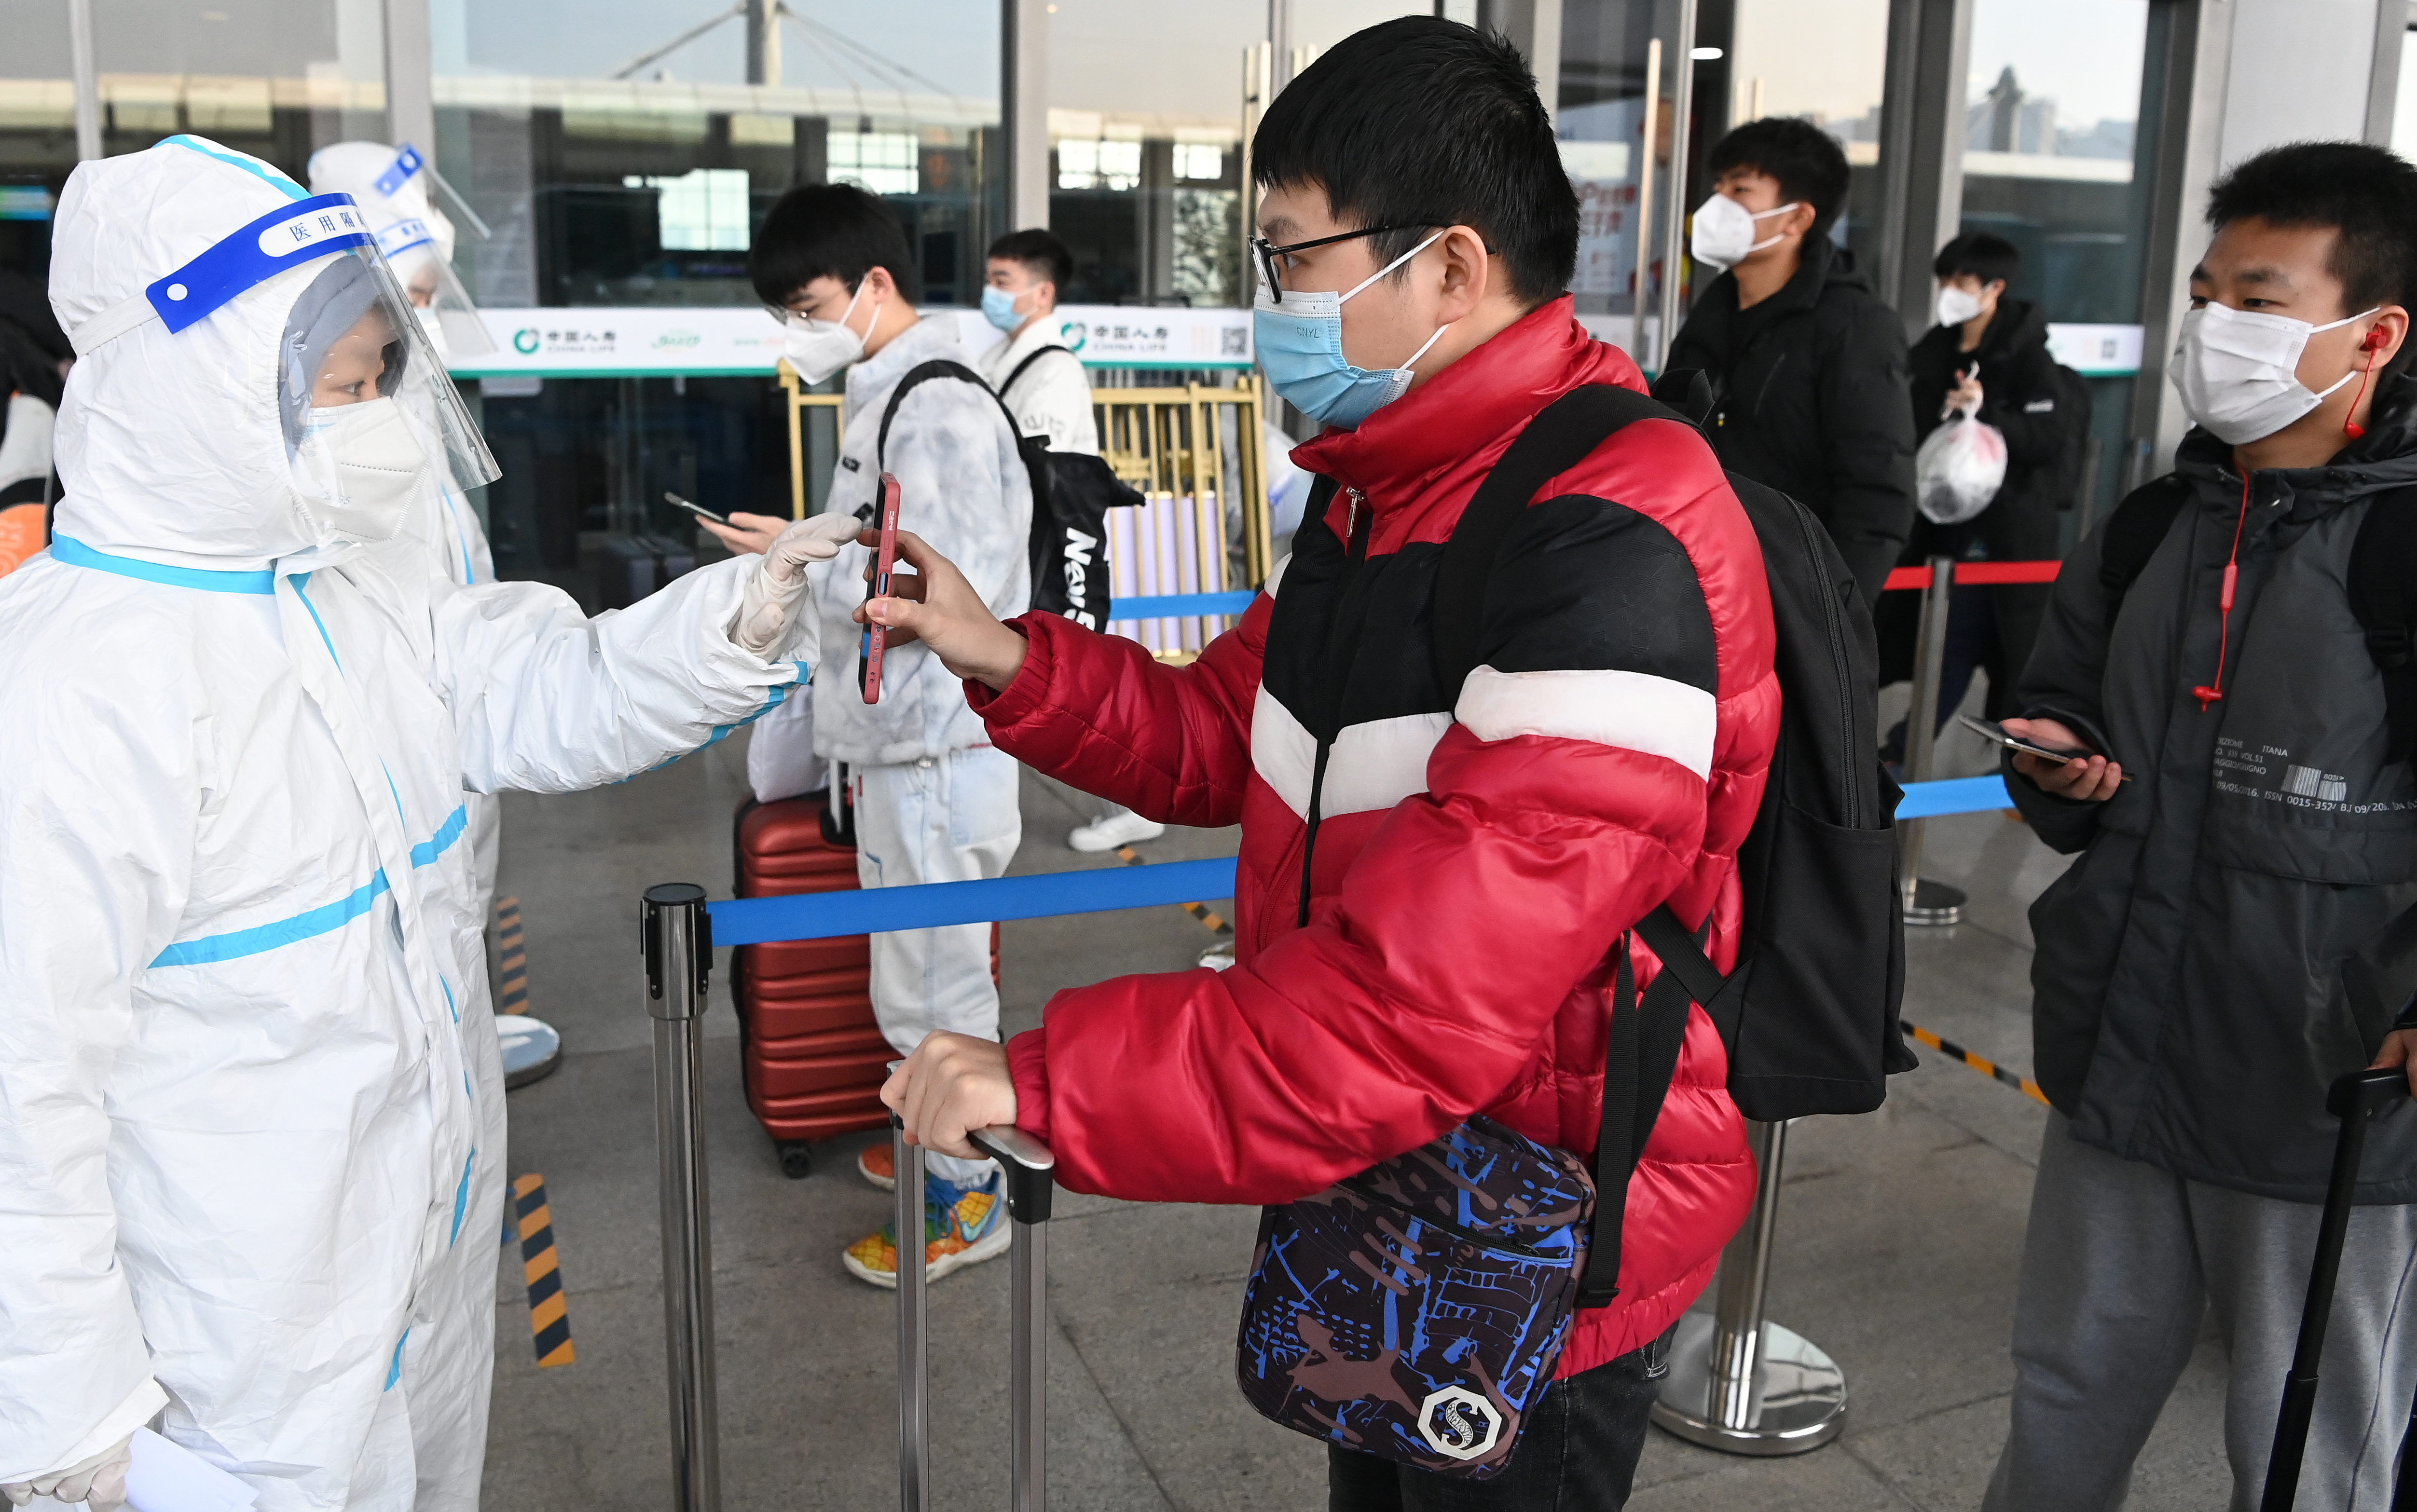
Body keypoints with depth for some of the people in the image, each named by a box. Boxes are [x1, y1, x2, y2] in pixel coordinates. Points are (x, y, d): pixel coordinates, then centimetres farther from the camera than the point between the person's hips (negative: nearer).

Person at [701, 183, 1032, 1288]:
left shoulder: (943, 411, -19)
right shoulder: (885, 399, 13)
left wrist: (805, 561, -24)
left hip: (936, 750, -10)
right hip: (901, 740, 10)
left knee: (931, 980, 1)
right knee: (925, 970, 21)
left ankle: (966, 1203, 16)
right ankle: (945, 1143, 39)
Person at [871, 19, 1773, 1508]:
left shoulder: (1609, 556, -31)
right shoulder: (1385, 490, 3)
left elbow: (1424, 1000, -35)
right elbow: (1228, 739, 10)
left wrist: (1050, 1082, -30)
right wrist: (1007, 660, -5)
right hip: (1375, 1183, 9)